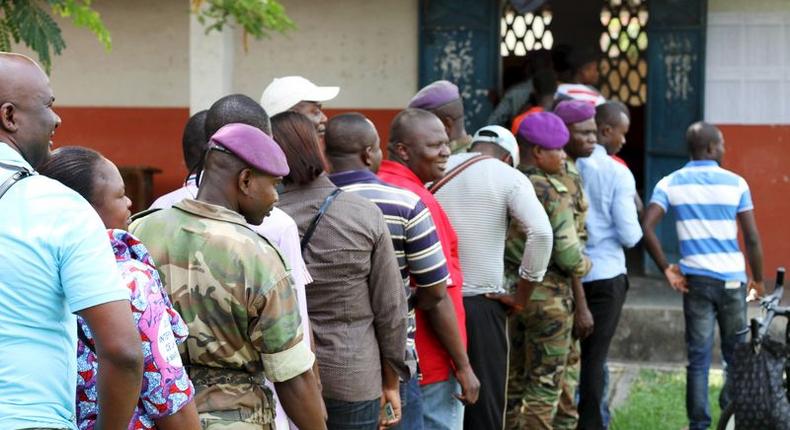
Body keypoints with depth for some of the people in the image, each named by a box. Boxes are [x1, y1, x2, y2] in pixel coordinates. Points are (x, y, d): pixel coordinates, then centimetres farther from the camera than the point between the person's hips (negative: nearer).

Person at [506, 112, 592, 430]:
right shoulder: (554, 193, -15)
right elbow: (568, 256, -20)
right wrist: (585, 264, 1)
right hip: (548, 298, -7)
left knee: (514, 379, 15)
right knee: (546, 383, 1)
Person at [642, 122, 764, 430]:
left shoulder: (670, 183, 1)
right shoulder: (735, 183, -2)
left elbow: (646, 228, -10)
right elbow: (752, 238, -3)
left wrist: (666, 269, 0)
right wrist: (758, 280, 10)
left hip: (695, 278, 1)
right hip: (733, 279, -1)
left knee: (698, 357, 6)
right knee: (736, 355, 14)